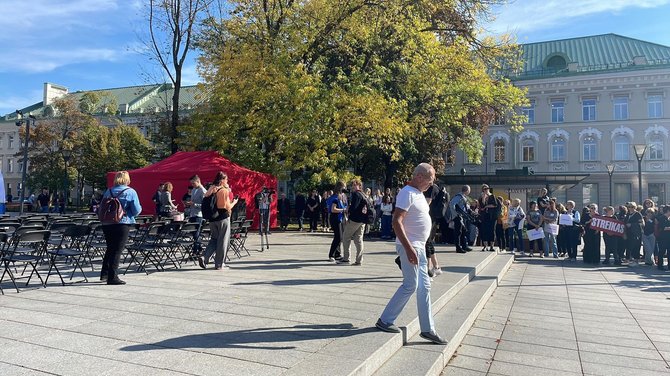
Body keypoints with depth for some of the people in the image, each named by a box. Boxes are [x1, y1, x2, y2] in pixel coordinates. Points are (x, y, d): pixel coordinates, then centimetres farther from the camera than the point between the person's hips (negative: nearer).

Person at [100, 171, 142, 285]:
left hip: (107, 224, 5)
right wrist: (140, 207, 13)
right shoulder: (131, 192, -6)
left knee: (110, 249, 19)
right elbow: (136, 211, -8)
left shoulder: (108, 192, 8)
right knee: (117, 250, 0)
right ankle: (112, 277, 1)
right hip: (122, 224, -5)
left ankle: (104, 274, 26)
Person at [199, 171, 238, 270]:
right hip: (223, 218, -6)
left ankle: (204, 258, 3)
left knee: (214, 239, 19)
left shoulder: (210, 190, 6)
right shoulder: (225, 191, -13)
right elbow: (227, 206, -14)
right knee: (223, 240, 5)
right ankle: (219, 264, 11)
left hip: (212, 219, 6)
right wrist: (234, 202, 6)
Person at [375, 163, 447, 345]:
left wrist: (419, 247, 21)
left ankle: (428, 329, 17)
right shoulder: (407, 193, -15)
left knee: (424, 287, 10)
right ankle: (385, 320, 7)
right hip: (410, 246, -10)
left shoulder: (419, 193, 15)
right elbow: (397, 221, -23)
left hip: (419, 246, 10)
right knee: (410, 285, -6)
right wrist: (409, 248, -28)